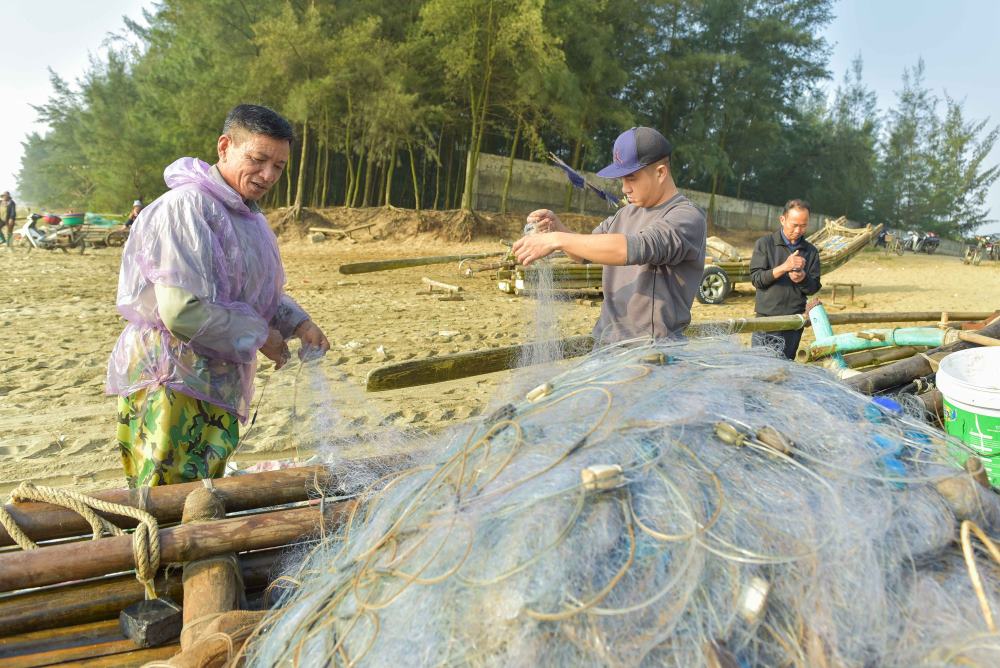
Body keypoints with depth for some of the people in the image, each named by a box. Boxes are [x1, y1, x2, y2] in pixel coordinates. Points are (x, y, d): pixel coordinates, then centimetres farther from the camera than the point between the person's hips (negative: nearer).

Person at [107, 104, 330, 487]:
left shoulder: (248, 217, 14)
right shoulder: (188, 206, -17)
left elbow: (262, 296, 23)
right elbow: (182, 310, -26)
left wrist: (298, 324, 4)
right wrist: (259, 335, -13)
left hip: (218, 382, 9)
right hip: (172, 387, -9)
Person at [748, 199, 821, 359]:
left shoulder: (811, 251, 9)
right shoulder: (764, 244, 0)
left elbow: (814, 288, 9)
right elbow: (756, 278, -8)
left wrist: (802, 278, -13)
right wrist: (783, 268, -20)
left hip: (794, 322, 3)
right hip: (766, 317, -2)